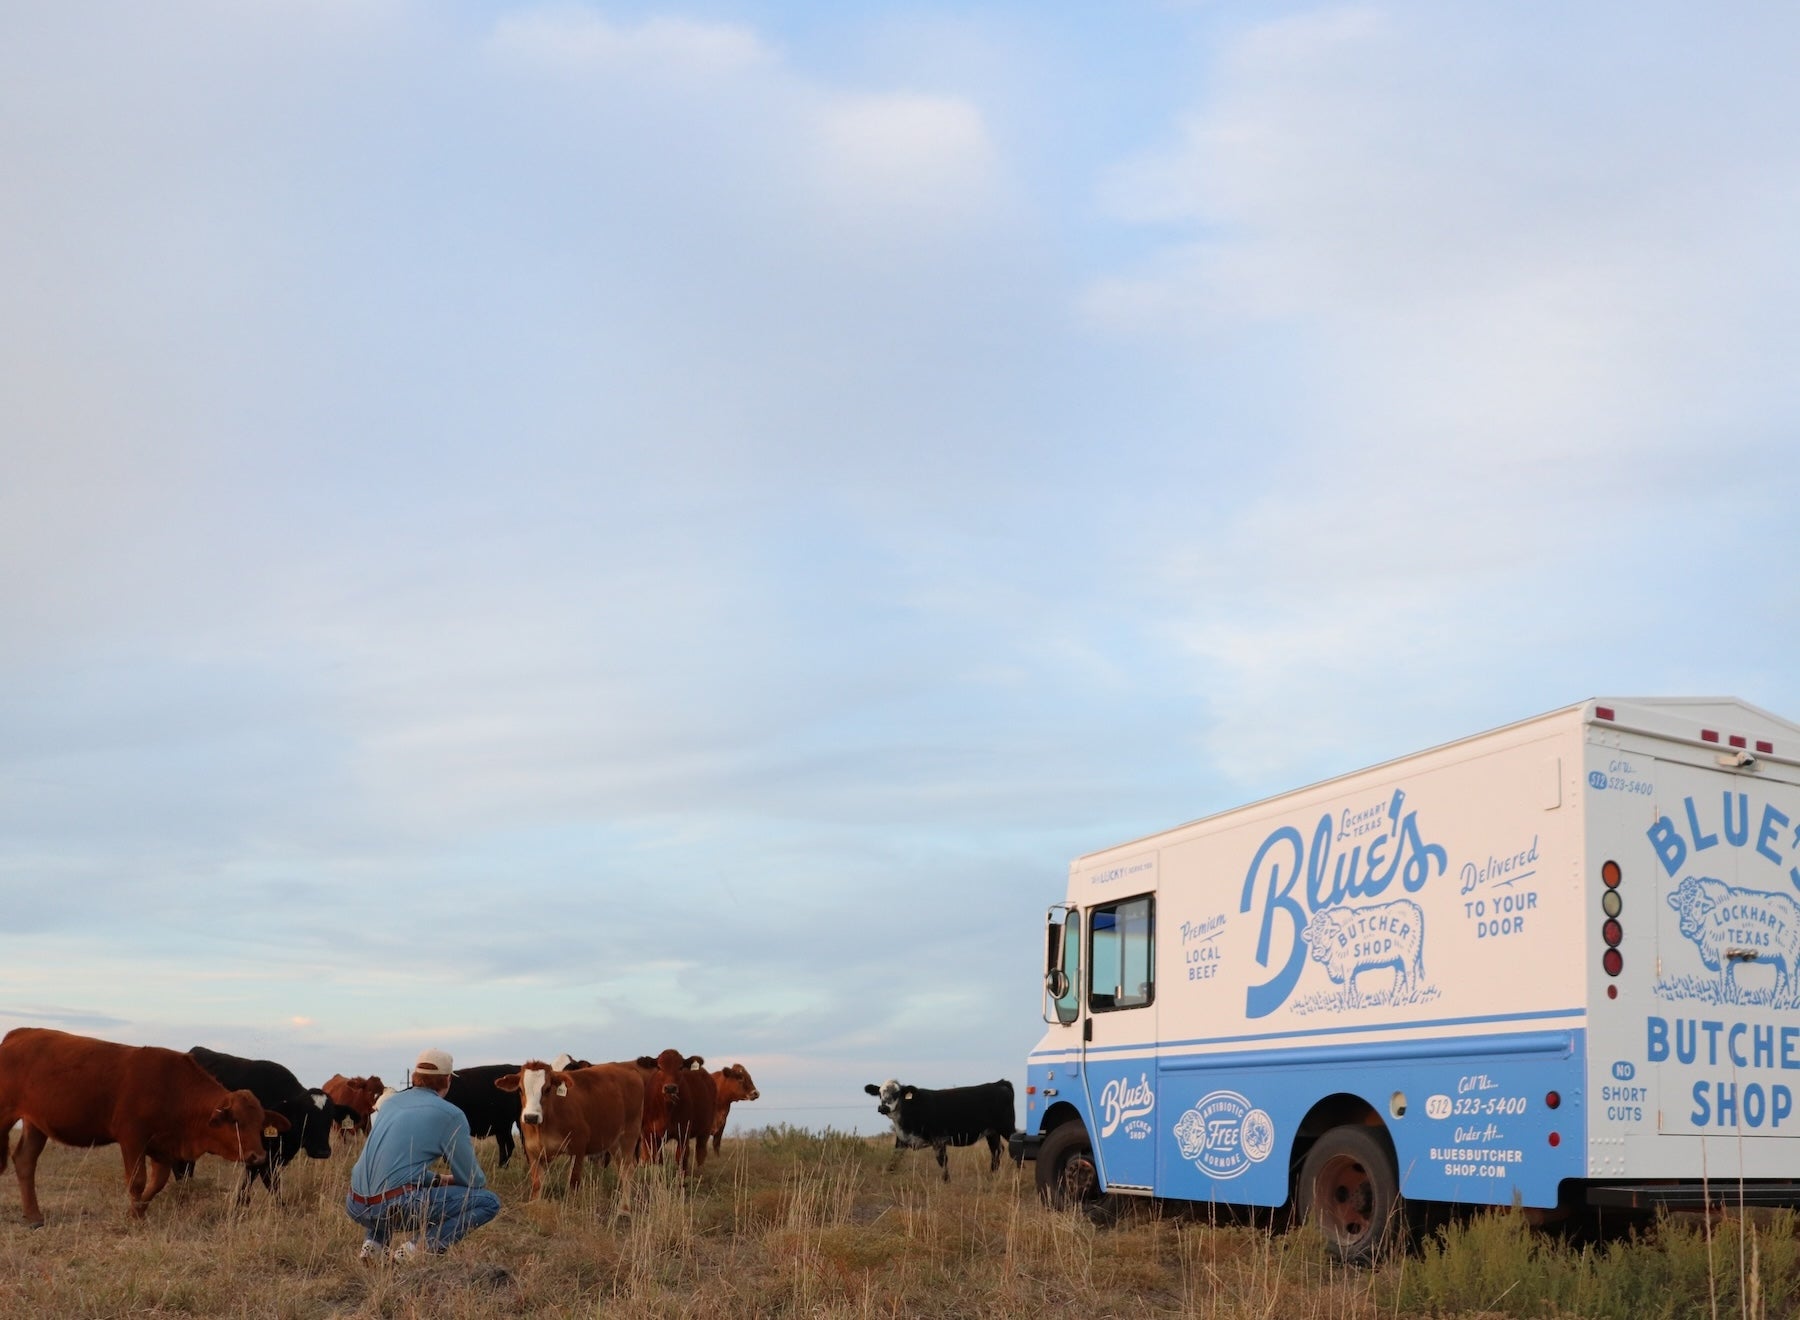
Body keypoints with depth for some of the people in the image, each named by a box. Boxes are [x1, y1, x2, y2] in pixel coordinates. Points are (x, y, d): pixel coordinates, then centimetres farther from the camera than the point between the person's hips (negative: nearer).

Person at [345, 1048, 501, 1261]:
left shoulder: (390, 1102, 19)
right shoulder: (450, 1115, -1)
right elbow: (471, 1179, 5)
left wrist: (439, 1178, 36)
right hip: (395, 1207, -7)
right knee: (488, 1202, 2)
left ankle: (374, 1242, 16)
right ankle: (420, 1246, -11)